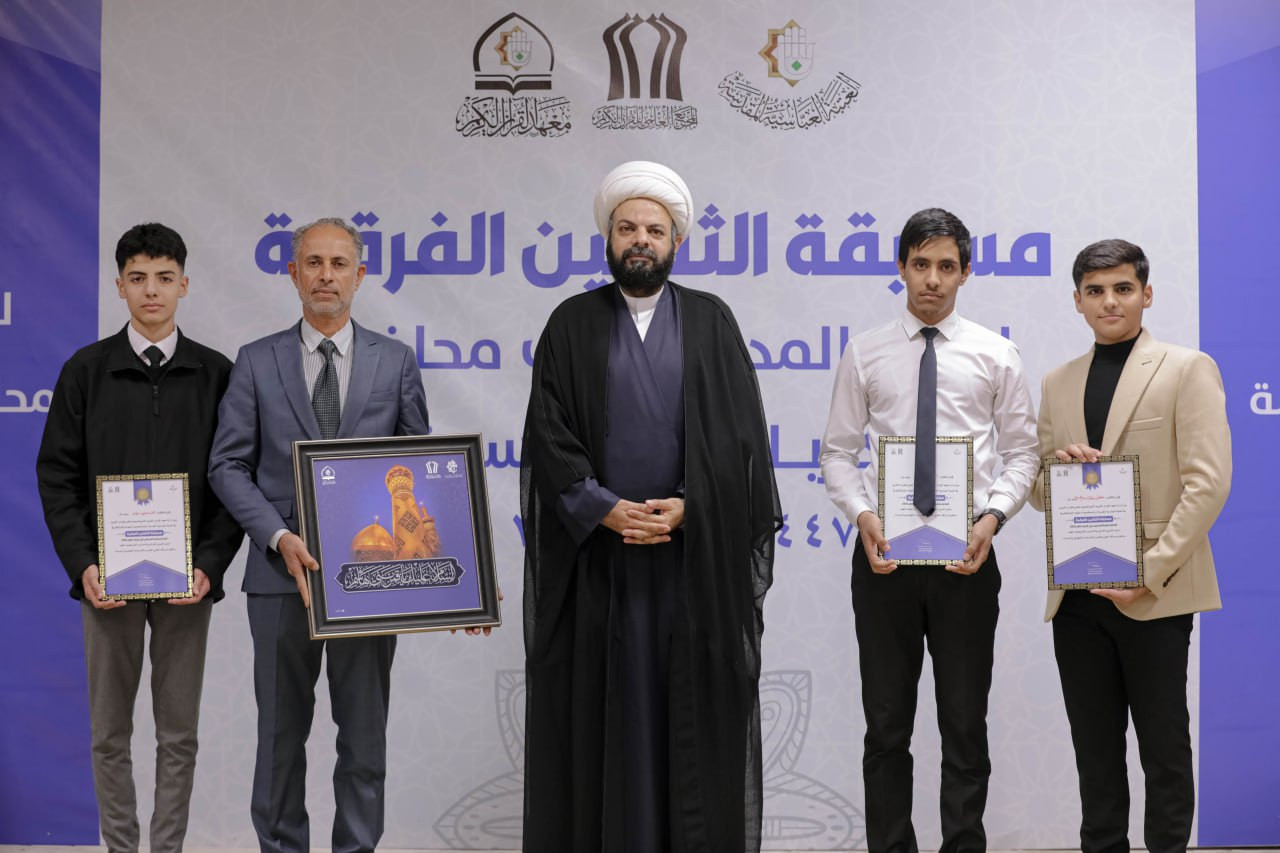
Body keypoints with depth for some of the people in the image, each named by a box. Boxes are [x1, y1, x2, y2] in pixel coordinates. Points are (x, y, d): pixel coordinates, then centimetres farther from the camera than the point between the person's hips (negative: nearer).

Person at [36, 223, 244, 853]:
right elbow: (57, 474, 1)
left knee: (179, 734, 7)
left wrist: (211, 564, -10)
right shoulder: (87, 370, 2)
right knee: (110, 733, 7)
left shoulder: (216, 373, 2)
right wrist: (82, 564, -9)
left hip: (188, 581, 0)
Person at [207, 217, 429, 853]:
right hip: (283, 571, 0)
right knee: (281, 732, 10)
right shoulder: (256, 362, 4)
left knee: (364, 732, 7)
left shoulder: (395, 361, 6)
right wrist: (280, 537, -12)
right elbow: (228, 465, 1)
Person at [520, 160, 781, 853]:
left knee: (693, 712, 3)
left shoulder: (711, 323, 8)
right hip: (595, 555, 0)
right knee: (600, 712, 3)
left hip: (695, 555, 0)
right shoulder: (572, 325, 7)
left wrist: (686, 508, -12)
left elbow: (739, 436, 1)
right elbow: (549, 439, -1)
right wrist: (608, 510, -13)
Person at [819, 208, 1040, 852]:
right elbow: (838, 452, 5)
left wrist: (993, 516, -11)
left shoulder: (995, 356, 4)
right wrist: (862, 515, -12)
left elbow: (1021, 453, 5)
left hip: (966, 555, 0)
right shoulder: (865, 354, 5)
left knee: (965, 723, 7)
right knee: (886, 724, 8)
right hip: (884, 552, 1)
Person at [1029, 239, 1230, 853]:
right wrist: (1058, 462, -7)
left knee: (1163, 745, 5)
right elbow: (1039, 493, 17)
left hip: (1152, 594, -4)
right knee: (1094, 745, 11)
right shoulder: (1057, 385, 14)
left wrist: (1149, 573, -16)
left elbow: (1208, 484, -9)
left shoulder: (1187, 369, -1)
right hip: (1077, 593, 5)